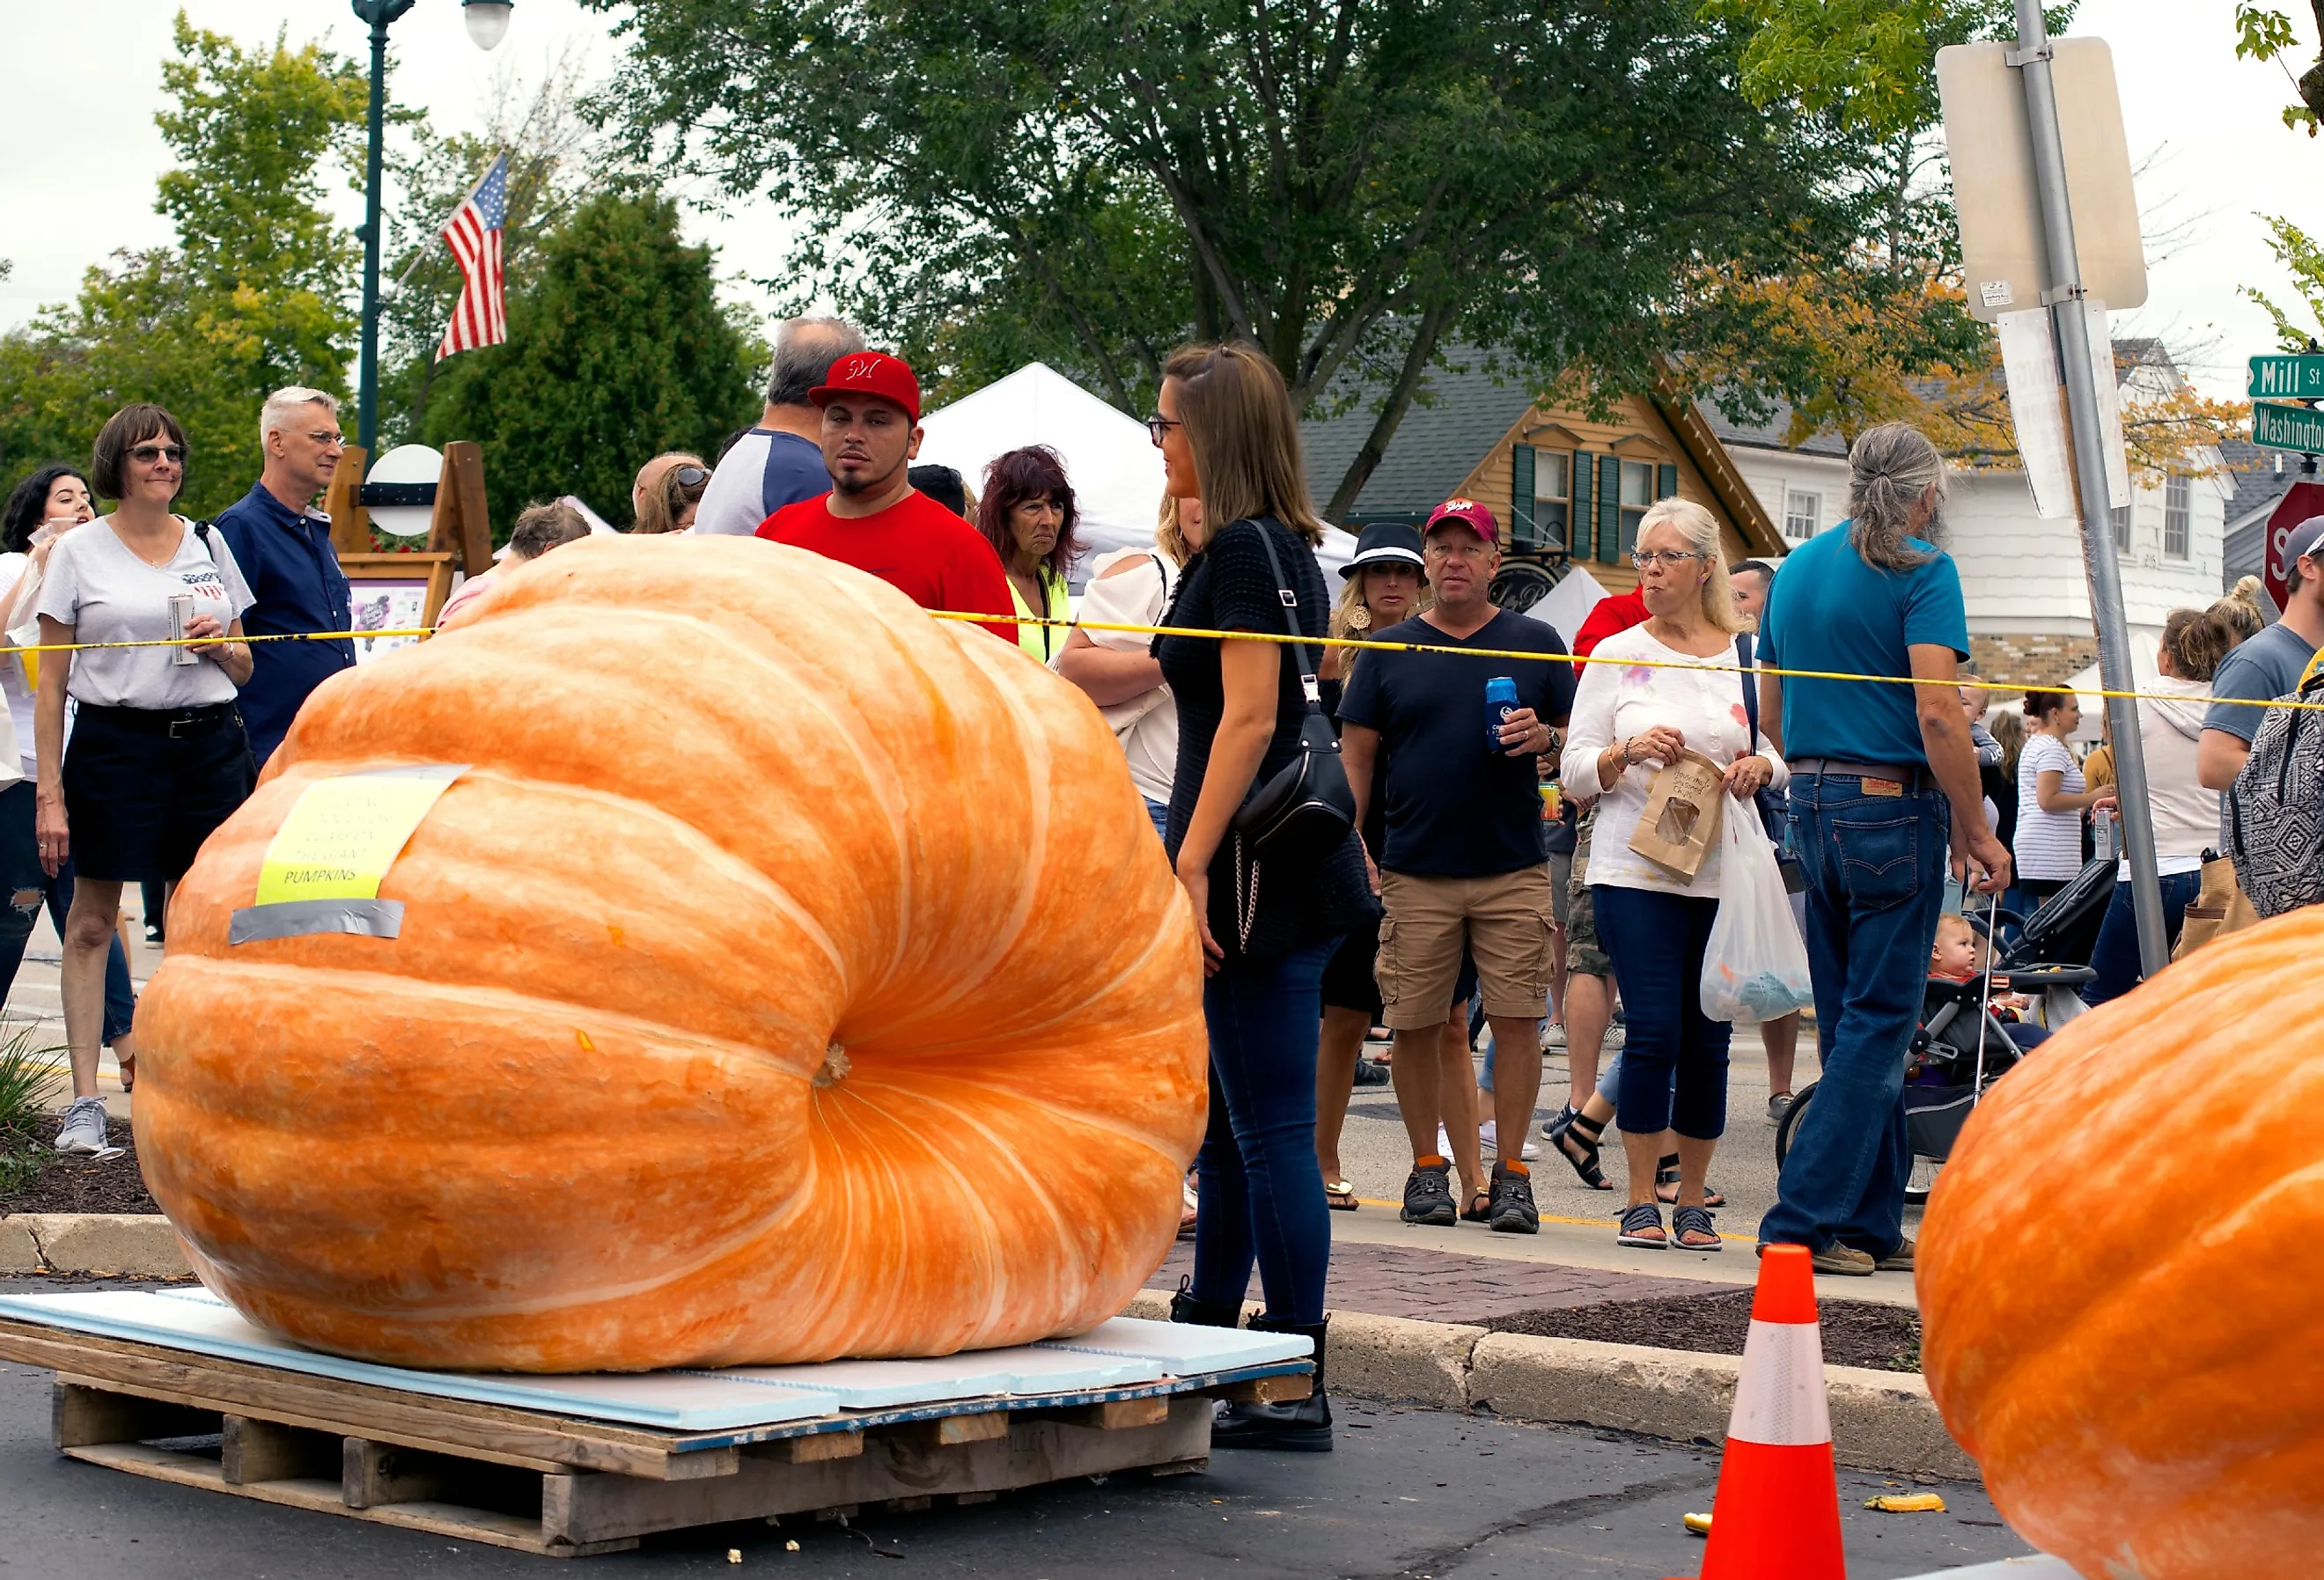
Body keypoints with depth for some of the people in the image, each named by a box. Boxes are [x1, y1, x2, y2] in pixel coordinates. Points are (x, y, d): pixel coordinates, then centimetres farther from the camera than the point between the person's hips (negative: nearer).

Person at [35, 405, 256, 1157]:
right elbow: (50, 683, 0)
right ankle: (85, 1102, 1)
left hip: (208, 742, 3)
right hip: (114, 742, -3)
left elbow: (245, 668, 20)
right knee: (92, 920, -2)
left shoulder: (208, 545, 13)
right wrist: (50, 792, -7)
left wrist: (221, 645, -4)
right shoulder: (78, 551, 3)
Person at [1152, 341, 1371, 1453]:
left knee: (1271, 1128, -8)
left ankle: (1294, 1390, -5)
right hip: (1286, 863, 10)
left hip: (1260, 867, -10)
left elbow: (1249, 716, -19)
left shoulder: (1244, 550, -12)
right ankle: (1207, 1341, 28)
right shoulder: (1281, 548, 18)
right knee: (1226, 1117, 18)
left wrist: (1190, 862, -21)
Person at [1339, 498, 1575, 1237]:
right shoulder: (1389, 651, 8)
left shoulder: (1535, 643, 8)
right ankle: (1428, 1166, 15)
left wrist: (1541, 736, -11)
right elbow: (1355, 757, 8)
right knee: (1415, 1027, 2)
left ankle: (1510, 1171, 6)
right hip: (1414, 872, 1)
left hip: (1514, 870, -1)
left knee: (1516, 1022, -4)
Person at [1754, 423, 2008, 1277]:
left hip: (1813, 807, 7)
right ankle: (1804, 1220, -6)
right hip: (1894, 807, -7)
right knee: (1879, 1023, -3)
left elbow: (1771, 715, 17)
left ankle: (1872, 1224, 15)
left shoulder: (1797, 567, 12)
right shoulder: (1921, 569, -10)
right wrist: (1976, 830, -12)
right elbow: (1937, 712, -18)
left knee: (1851, 1024, 12)